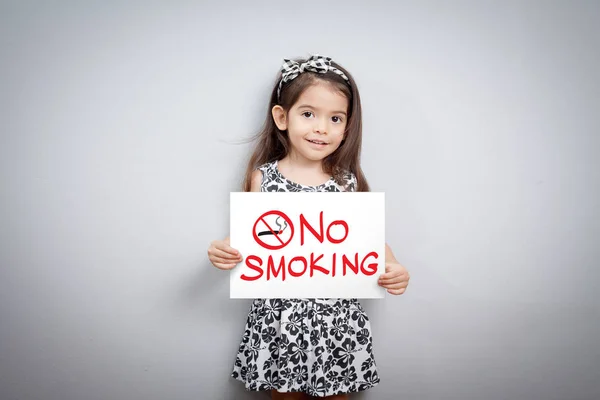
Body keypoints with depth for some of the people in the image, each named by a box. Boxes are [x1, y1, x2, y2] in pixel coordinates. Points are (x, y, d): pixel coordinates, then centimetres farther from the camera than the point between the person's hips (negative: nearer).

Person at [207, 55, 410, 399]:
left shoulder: (348, 182, -5)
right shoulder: (262, 177, -4)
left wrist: (393, 268, -18)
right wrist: (225, 250, -16)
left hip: (336, 317, 0)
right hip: (279, 314, 1)